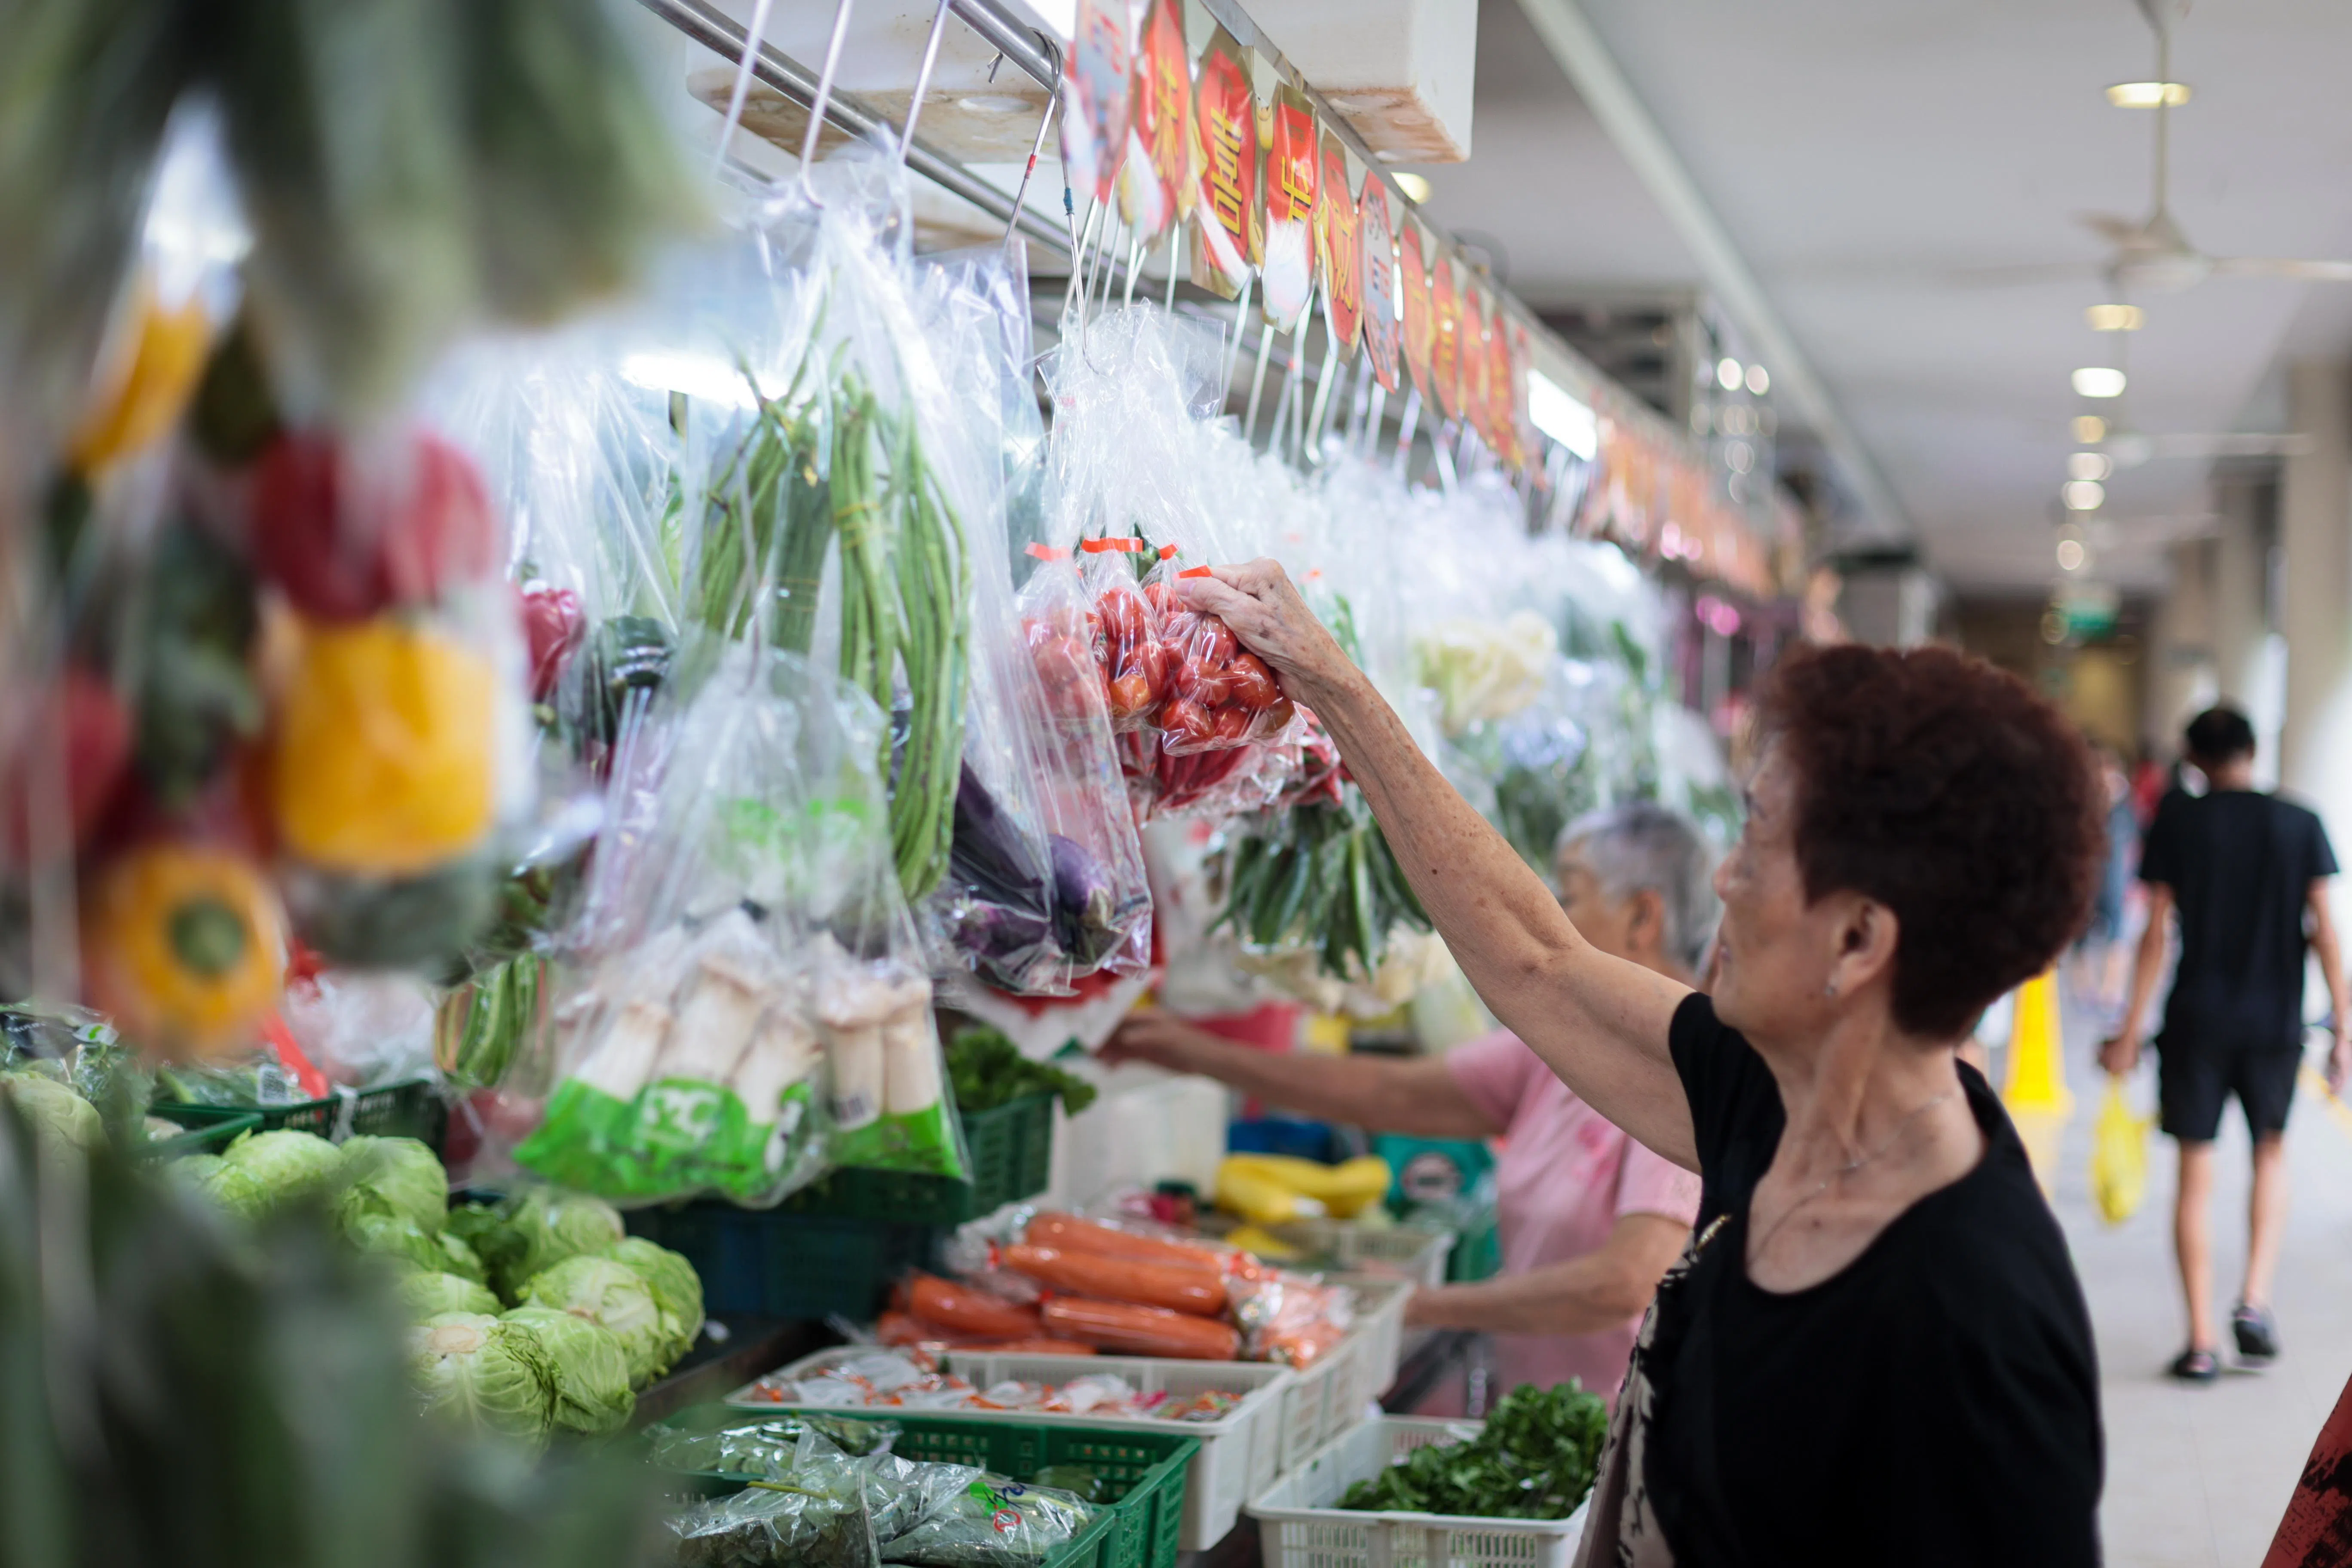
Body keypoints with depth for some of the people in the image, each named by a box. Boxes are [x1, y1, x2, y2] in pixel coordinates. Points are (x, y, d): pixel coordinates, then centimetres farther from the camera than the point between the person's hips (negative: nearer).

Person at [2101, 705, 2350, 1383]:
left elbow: (2156, 932, -4)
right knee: (2271, 1154, 21)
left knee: (2195, 1174, 5)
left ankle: (2202, 1341, 5)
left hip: (2197, 1020, -1)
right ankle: (2255, 1301, 6)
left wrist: (2130, 1031, 0)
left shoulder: (2177, 820, -2)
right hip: (2275, 1022, 1)